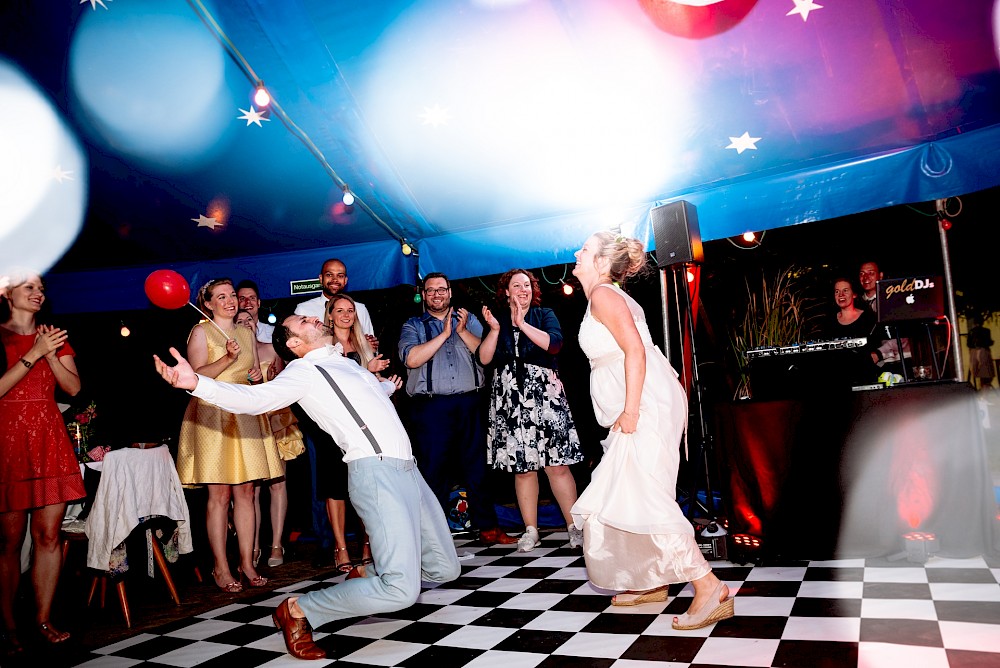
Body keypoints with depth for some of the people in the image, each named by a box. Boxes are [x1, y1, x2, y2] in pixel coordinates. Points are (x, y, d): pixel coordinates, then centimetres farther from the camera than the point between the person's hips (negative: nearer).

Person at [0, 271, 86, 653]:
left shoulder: (54, 337, 16)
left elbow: (73, 388, 7)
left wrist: (51, 354, -7)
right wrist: (32, 354, -14)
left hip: (49, 440, 4)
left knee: (49, 535, 3)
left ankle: (43, 621, 12)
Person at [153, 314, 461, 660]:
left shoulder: (346, 363, 23)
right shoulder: (302, 370, 0)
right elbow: (255, 398, -18)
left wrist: (387, 387, 63)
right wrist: (197, 383, -34)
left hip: (408, 469, 8)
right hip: (377, 470, -8)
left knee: (445, 569, 12)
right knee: (401, 590, -20)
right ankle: (299, 610, -2)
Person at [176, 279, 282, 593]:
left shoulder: (247, 333, 15)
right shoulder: (201, 332, 0)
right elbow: (196, 376, -11)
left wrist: (258, 376, 0)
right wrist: (227, 359, -23)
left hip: (245, 416, 5)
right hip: (213, 416, -5)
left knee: (246, 492, 4)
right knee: (219, 495, -4)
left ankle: (247, 562, 10)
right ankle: (221, 568, 4)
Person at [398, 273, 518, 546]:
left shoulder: (468, 319, 15)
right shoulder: (413, 326, 10)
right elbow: (412, 359, -10)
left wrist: (462, 331, -10)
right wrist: (445, 333, -8)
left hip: (468, 403, 2)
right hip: (431, 407, -2)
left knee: (477, 466, 7)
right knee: (433, 470, 1)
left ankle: (487, 528, 17)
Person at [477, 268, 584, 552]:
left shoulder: (544, 314, 11)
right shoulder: (497, 318, 14)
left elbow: (554, 344, -9)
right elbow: (484, 358, 3)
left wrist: (522, 324, -12)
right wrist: (495, 329, -9)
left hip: (544, 394, -1)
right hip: (509, 398, 2)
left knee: (557, 463, -6)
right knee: (522, 466, 3)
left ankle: (574, 526, 2)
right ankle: (530, 530, 10)